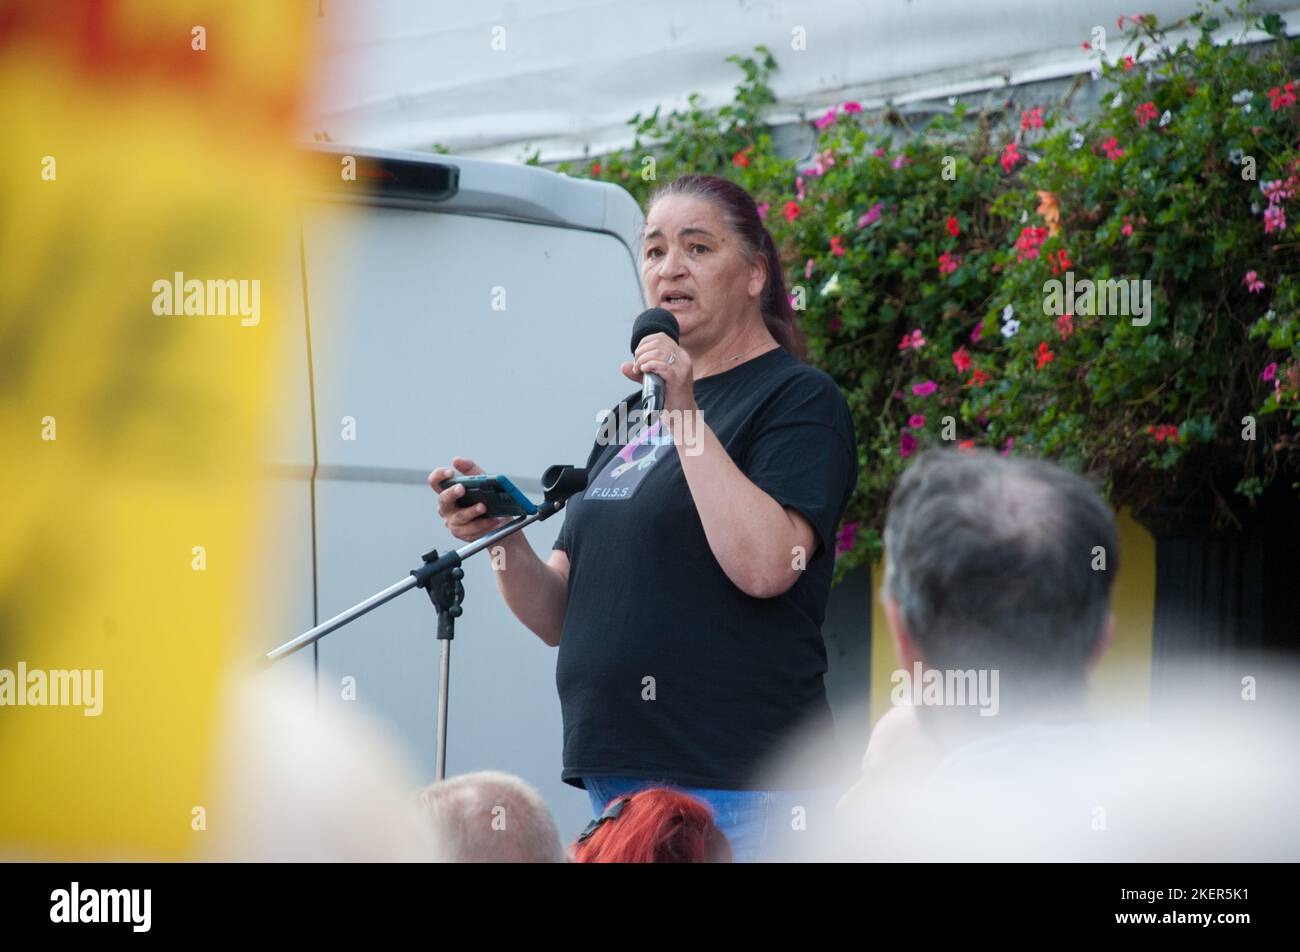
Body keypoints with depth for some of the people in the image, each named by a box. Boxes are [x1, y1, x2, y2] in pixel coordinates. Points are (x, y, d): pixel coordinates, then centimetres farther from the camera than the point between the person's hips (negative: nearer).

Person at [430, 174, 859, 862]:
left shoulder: (800, 399, -2)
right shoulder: (626, 418, 20)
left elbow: (765, 565, -20)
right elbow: (558, 619, 17)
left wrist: (686, 415, -17)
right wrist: (503, 535, -2)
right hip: (615, 780, 7)